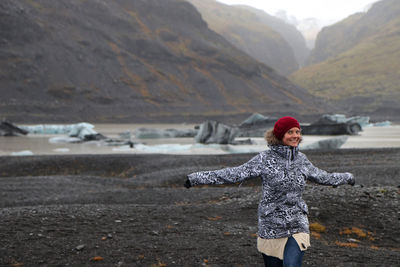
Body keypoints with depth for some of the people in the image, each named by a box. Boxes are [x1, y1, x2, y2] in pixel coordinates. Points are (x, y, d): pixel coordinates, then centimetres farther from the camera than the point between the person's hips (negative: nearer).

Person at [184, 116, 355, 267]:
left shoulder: (301, 159, 7)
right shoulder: (265, 159, -6)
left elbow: (322, 177, 26)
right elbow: (235, 174, -9)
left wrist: (346, 177, 42)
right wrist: (197, 178, -15)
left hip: (297, 226, 2)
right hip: (270, 227, -2)